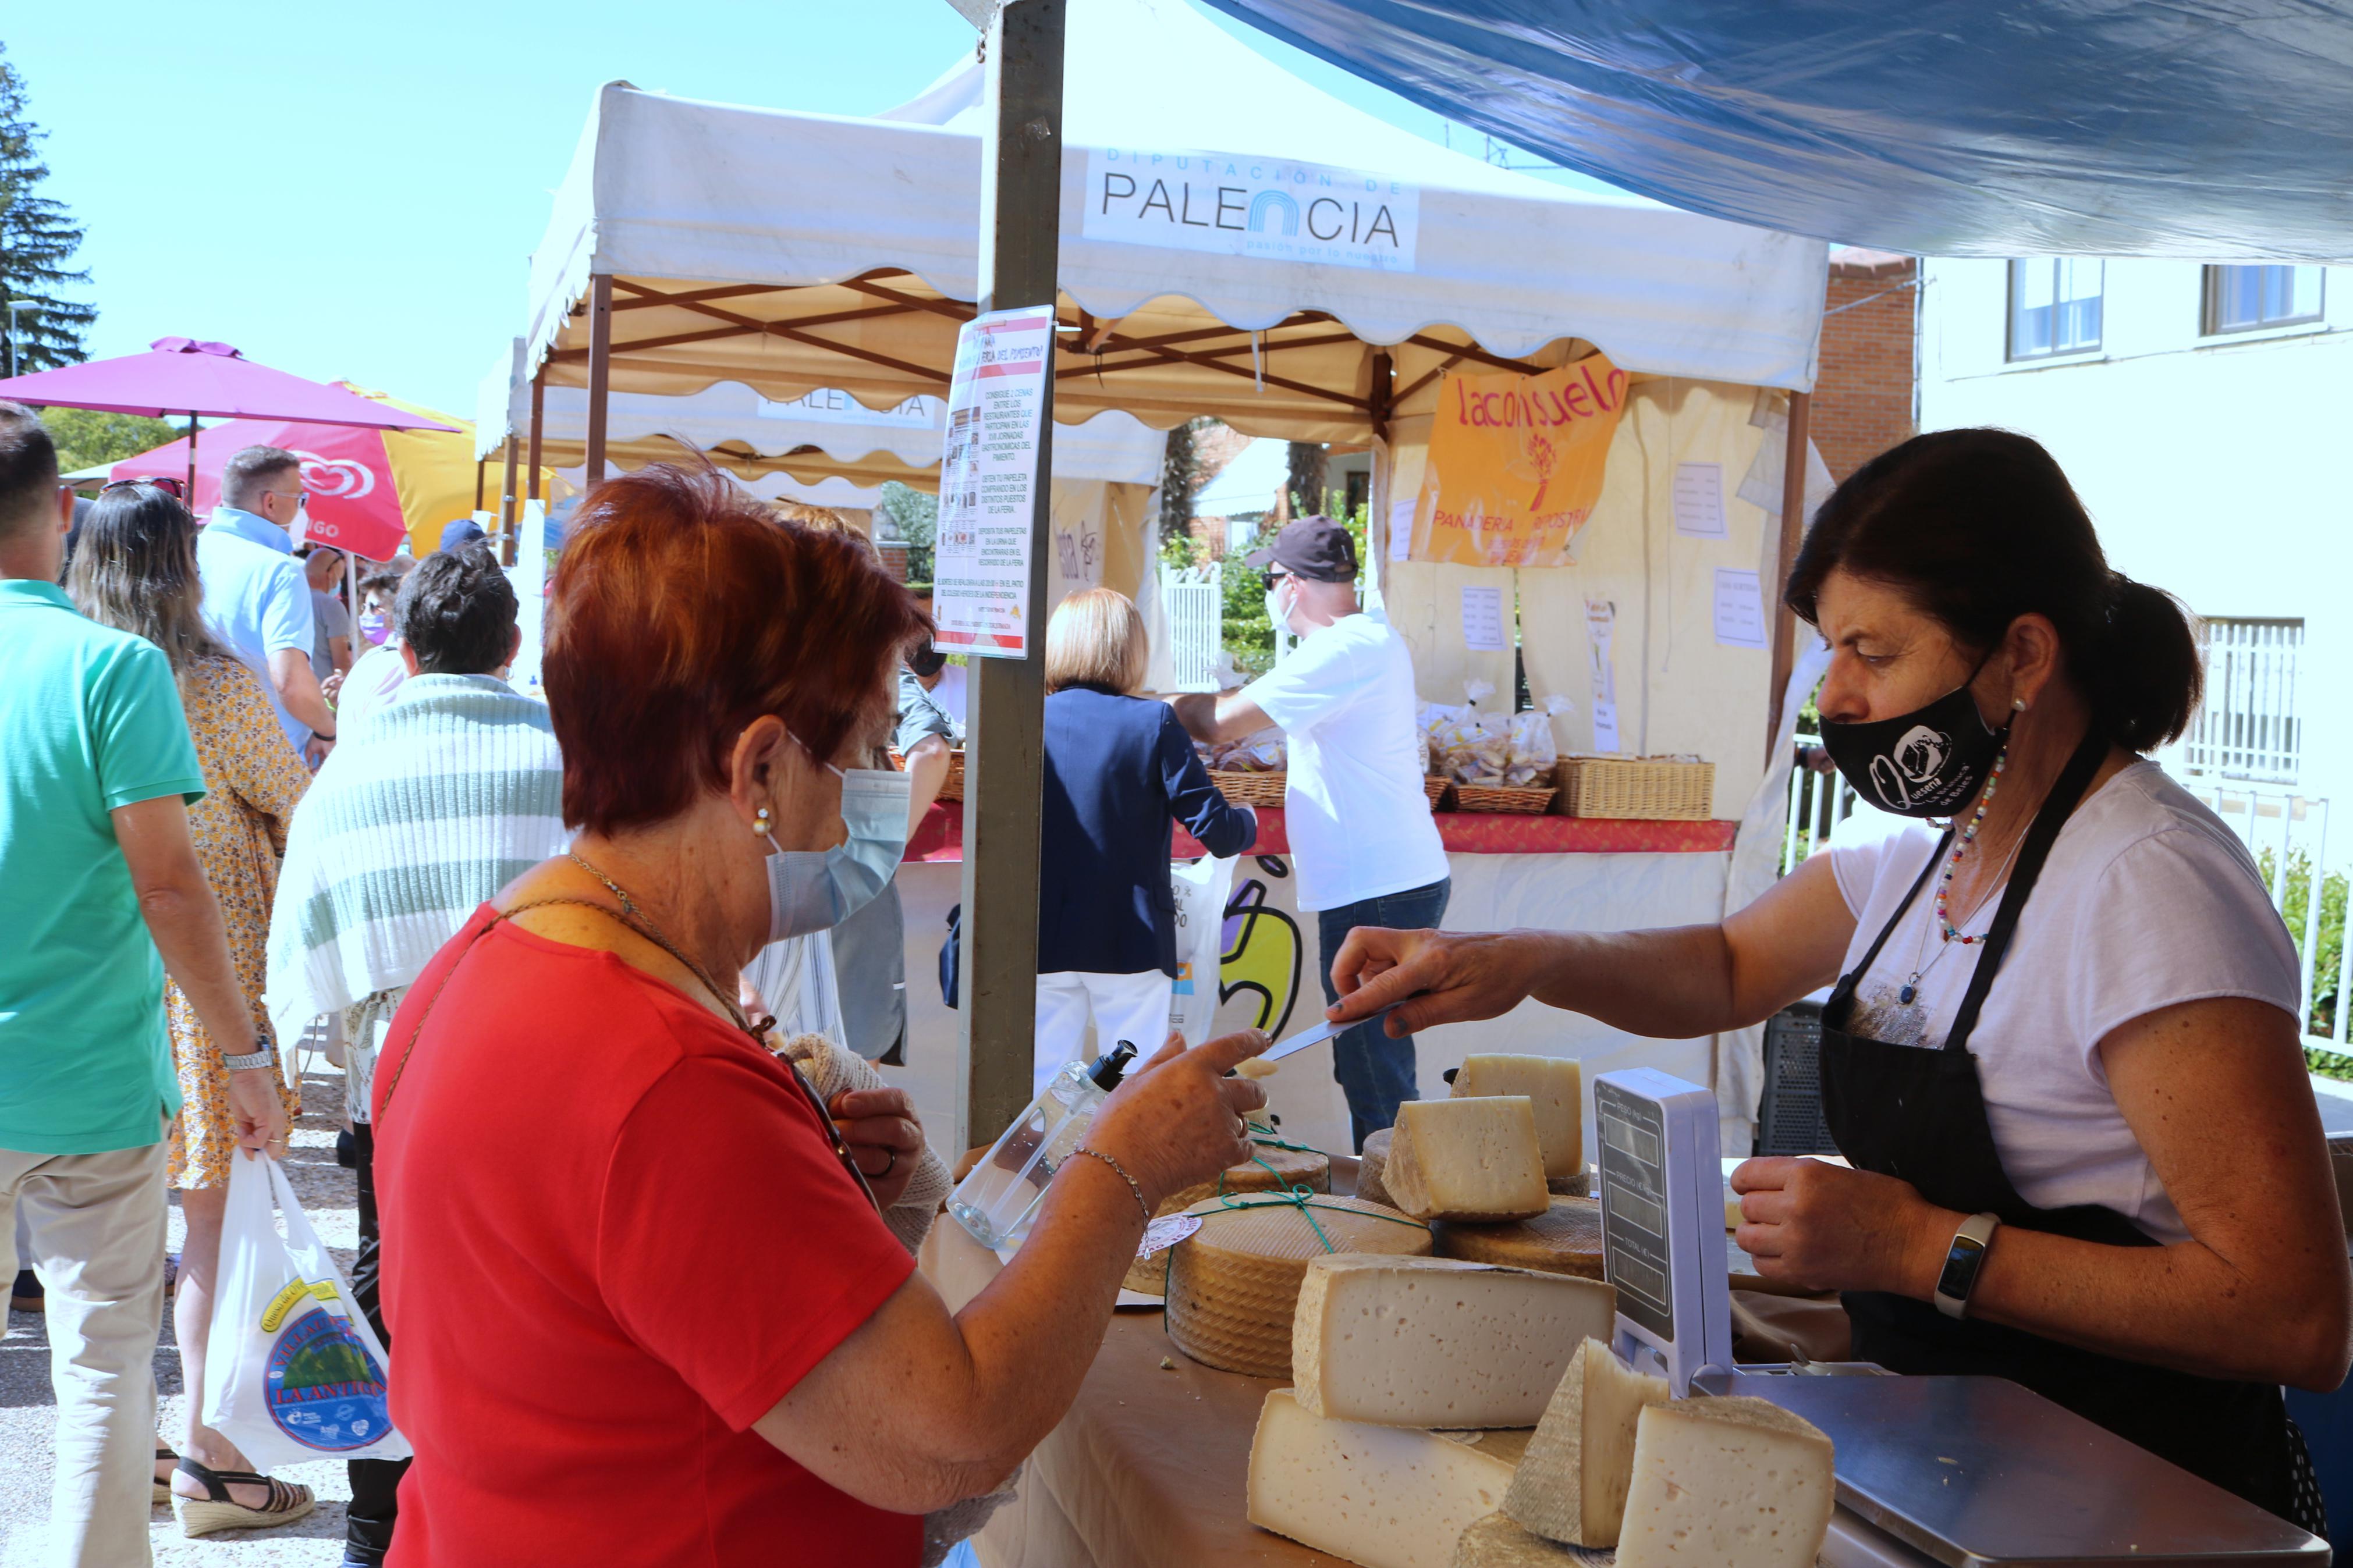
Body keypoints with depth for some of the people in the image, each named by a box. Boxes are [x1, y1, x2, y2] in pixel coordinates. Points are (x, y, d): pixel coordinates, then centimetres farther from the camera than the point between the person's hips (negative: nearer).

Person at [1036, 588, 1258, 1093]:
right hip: (1133, 940, -2)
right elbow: (1211, 826, -9)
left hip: (1044, 943, 2)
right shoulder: (1154, 723, -8)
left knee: (1041, 1084, 11)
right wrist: (1248, 824, 13)